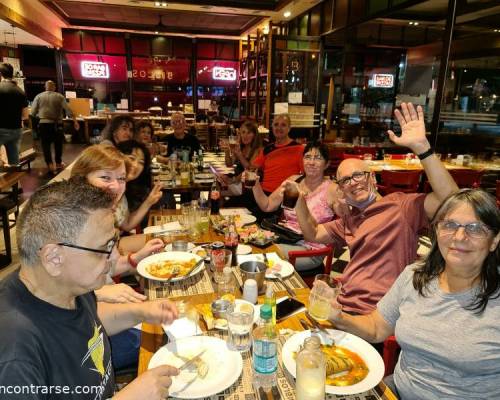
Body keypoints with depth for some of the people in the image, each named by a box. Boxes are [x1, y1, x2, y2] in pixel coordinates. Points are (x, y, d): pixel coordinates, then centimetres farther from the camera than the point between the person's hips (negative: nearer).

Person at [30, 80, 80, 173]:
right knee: (58, 144, 15)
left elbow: (33, 113, 0)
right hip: (57, 124, 0)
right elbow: (68, 110, -10)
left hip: (43, 124, 0)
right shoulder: (59, 96, 1)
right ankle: (58, 163, 25)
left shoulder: (38, 96, 3)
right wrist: (75, 121, -9)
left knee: (46, 144, 6)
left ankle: (50, 164, -2)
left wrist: (40, 116, 19)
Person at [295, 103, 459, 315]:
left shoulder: (401, 205, -5)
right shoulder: (349, 219, 20)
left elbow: (450, 200, -21)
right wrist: (300, 198, 9)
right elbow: (313, 234, 23)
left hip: (374, 315, -7)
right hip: (344, 304, 7)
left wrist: (421, 147, -30)